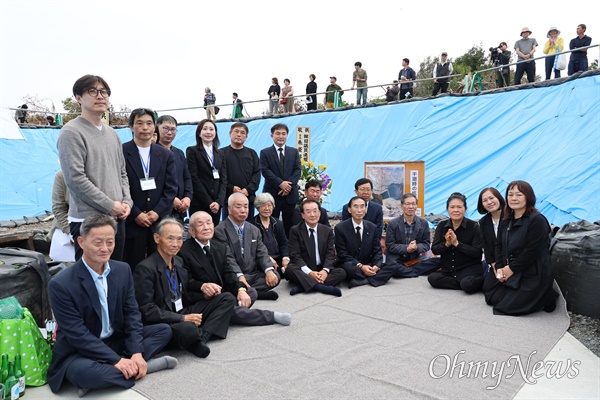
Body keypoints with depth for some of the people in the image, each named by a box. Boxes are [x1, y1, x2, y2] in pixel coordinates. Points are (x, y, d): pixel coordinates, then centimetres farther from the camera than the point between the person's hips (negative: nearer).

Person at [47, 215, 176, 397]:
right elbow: (77, 333, -21)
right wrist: (116, 360, -25)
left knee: (164, 330, -6)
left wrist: (136, 353, -17)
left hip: (117, 340, 6)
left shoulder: (123, 270, -3)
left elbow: (132, 312, -3)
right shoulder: (61, 284, -20)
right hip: (79, 351, -5)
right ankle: (140, 367, -16)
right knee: (85, 373, -38)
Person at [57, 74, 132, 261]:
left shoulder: (112, 133, 15)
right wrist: (110, 206, -14)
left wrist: (127, 202, 3)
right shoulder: (71, 132, -8)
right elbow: (75, 178, -16)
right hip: (89, 221, -7)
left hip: (117, 218, 7)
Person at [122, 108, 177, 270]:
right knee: (133, 268, 1)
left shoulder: (166, 155, 10)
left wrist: (157, 212, -6)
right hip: (131, 222, -3)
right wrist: (136, 214, -10)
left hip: (159, 221, 3)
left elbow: (171, 188, 5)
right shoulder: (120, 152, 0)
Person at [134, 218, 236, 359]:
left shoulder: (179, 262, 10)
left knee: (227, 298, 1)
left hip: (184, 314, 9)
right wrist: (183, 318, -20)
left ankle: (203, 336, -16)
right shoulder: (145, 269, -15)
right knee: (189, 329, -41)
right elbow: (147, 311, -19)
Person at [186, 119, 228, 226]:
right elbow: (194, 179, -6)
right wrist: (209, 202, -11)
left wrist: (219, 201, -7)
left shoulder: (220, 154, 15)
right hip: (198, 204, -4)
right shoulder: (192, 151, 2)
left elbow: (223, 179, 8)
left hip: (216, 205, 4)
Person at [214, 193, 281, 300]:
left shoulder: (254, 230, 16)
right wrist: (240, 276, -30)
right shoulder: (220, 231, -5)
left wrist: (269, 270, -14)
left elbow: (262, 253, 6)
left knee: (275, 276, -20)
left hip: (253, 274, 6)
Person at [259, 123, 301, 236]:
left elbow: (297, 170, 3)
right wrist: (281, 183, -18)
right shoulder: (265, 152, 3)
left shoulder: (294, 152, 12)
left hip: (290, 194, 2)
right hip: (272, 194, -2)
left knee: (289, 225, 8)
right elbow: (265, 171, -8)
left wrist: (289, 185, -12)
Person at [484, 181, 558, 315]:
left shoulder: (537, 220, -16)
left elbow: (532, 251, -21)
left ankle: (546, 297, 9)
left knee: (506, 307, -11)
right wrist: (499, 268, -5)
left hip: (533, 274, -8)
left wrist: (511, 269, -15)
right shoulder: (506, 220, 9)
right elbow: (499, 245, 8)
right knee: (491, 297, 5)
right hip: (509, 271, 8)